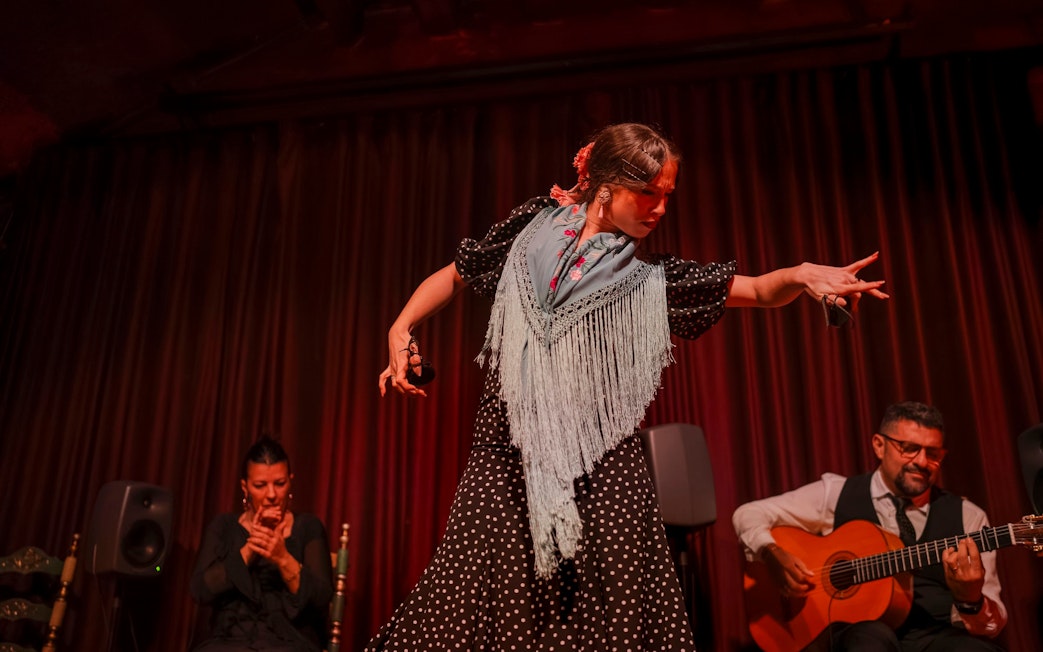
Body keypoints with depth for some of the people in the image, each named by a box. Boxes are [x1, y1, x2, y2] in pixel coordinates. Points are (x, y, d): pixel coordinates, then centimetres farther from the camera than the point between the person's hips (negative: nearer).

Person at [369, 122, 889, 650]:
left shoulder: (650, 277, 8)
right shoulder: (534, 227, 8)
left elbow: (760, 291, 7)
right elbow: (453, 276, 20)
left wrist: (801, 274, -14)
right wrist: (400, 332, 7)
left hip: (599, 464, 0)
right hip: (508, 455, 0)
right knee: (472, 606, 0)